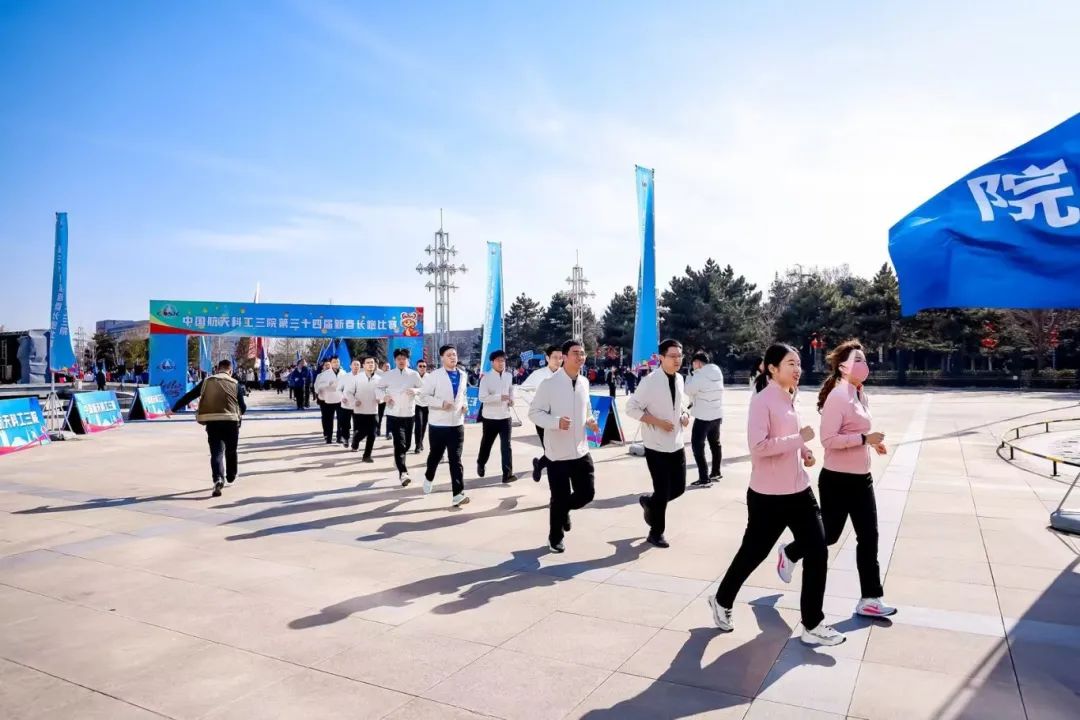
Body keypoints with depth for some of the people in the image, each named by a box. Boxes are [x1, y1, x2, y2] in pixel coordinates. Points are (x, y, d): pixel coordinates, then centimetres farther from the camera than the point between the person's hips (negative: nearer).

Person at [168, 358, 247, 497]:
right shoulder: (235, 384, 5)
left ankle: (218, 479, -24)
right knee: (231, 451, 19)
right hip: (231, 421, 0)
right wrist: (240, 412, 28)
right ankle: (231, 477, 35)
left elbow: (188, 396, 11)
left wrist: (173, 409, 21)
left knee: (216, 451, -2)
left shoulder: (207, 382, 9)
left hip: (212, 421, 0)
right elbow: (243, 407, 4)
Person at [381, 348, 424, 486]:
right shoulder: (389, 375, 2)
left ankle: (398, 460, 43)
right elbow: (380, 387, 12)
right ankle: (403, 473, -15)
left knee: (407, 444, 12)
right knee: (400, 444, -13)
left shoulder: (414, 374, 1)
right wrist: (385, 396, -8)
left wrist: (416, 391, -18)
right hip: (393, 414, -2)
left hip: (408, 414, 2)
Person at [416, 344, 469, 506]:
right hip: (438, 425, -2)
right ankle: (429, 478, 45)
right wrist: (442, 403, -24)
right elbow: (423, 397, -11)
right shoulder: (434, 376, -8)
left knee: (456, 460, -3)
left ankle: (458, 494, -7)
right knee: (435, 456, 16)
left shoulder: (463, 375, 8)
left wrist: (465, 405, 5)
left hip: (457, 424, 3)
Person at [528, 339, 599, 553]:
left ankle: (564, 510, 41)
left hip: (581, 450, 6)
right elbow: (534, 412, -11)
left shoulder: (584, 382, 6)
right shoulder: (549, 383, -14)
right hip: (558, 452, -5)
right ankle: (555, 538, 27)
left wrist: (590, 421, 1)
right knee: (560, 497, 4)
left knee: (587, 492, 8)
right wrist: (556, 422, -26)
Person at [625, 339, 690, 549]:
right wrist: (657, 422, -21)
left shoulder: (679, 379, 5)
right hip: (657, 445, -7)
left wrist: (684, 415, 0)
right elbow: (631, 408, -15)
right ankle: (656, 533, 21)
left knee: (678, 487, 11)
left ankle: (649, 502, 39)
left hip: (677, 443, 7)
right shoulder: (650, 381, -17)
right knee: (663, 492, 0)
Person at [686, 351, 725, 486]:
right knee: (715, 443, 20)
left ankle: (704, 478, -7)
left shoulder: (699, 375, -18)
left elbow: (688, 390, -12)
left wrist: (690, 377, 2)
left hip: (703, 416, -8)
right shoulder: (717, 372, 7)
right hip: (717, 415, 8)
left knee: (697, 446, -3)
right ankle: (716, 472, 33)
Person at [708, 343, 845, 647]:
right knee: (753, 553, 8)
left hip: (799, 490, 8)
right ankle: (721, 601, 32)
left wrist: (803, 451, 5)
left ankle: (812, 625, 17)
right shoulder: (762, 400, -17)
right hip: (768, 495, -8)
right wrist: (799, 439, -23)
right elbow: (758, 446, -26)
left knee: (817, 552, 3)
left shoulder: (789, 399, 10)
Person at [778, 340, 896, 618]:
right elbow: (828, 439, -24)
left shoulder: (861, 394, 10)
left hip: (861, 478, 8)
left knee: (869, 537, 8)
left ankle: (870, 599, 17)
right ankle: (788, 553, 35)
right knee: (829, 534, 7)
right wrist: (864, 439, -27)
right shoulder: (838, 396, -19)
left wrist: (873, 440, 5)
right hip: (837, 480, -8)